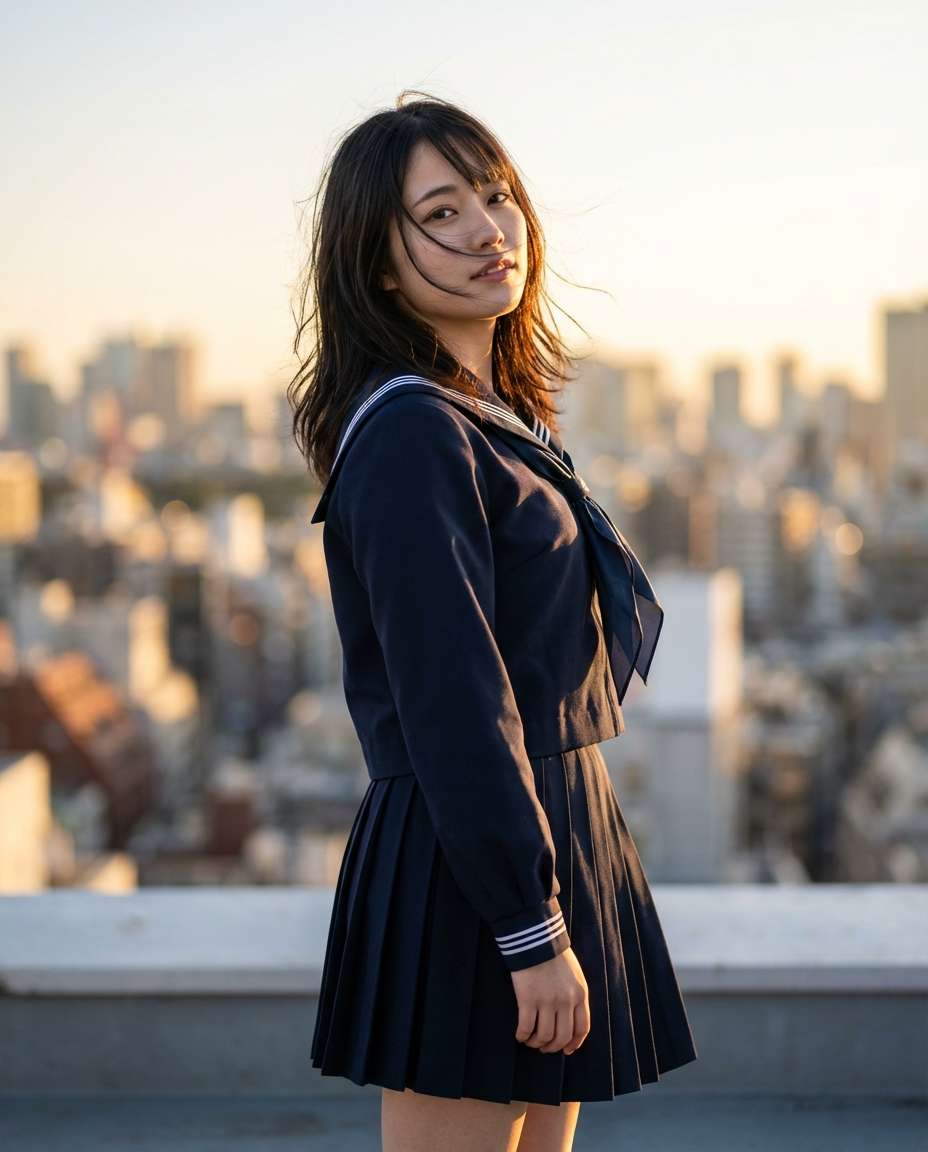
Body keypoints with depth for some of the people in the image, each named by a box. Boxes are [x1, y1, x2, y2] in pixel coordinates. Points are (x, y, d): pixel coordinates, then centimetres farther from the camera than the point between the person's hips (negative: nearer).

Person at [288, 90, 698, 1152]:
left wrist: (562, 909, 19)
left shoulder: (504, 417, 13)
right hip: (468, 865, -9)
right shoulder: (408, 432, -16)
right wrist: (534, 931, -21)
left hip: (554, 828, 9)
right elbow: (452, 704, -21)